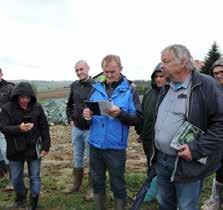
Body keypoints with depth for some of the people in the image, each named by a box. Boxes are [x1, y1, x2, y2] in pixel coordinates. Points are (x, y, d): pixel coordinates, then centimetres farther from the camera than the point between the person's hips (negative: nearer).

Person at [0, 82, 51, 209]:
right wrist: (18, 128, -33)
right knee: (16, 178, 14)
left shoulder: (37, 108, -5)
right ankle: (20, 200, 38)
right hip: (15, 150, 1)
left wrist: (46, 146, -3)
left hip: (33, 149, 0)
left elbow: (44, 128, -1)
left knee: (35, 177, 8)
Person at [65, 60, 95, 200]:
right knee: (77, 159, 17)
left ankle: (91, 188, 23)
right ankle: (76, 185, 33)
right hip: (76, 128, 6)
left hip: (91, 129, -5)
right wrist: (70, 119, 9)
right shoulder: (74, 85, 4)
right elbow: (70, 105, 18)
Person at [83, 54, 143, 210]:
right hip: (95, 144, 4)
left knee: (117, 184, 11)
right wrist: (87, 114, -10)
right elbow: (88, 109, 13)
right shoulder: (96, 88, 6)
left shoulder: (129, 90, -5)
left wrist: (120, 113, -26)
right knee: (97, 181, 18)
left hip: (116, 146, -4)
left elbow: (138, 119, -9)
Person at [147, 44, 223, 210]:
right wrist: (154, 152, 16)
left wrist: (197, 149, -22)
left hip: (187, 163, -7)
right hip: (161, 159, 7)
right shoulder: (167, 88, 11)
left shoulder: (206, 85, -13)